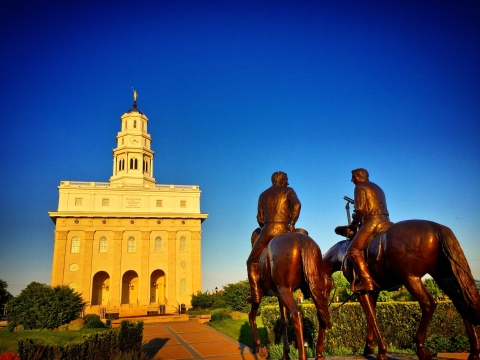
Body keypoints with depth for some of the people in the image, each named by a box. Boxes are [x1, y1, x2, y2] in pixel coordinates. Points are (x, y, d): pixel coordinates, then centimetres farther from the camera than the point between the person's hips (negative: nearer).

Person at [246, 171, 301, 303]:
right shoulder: (288, 191, 10)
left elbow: (260, 218, 16)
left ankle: (255, 294, 0)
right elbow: (296, 205, -11)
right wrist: (292, 223, -3)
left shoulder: (263, 195, 21)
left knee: (252, 262, 13)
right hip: (283, 230, -2)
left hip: (266, 230, 2)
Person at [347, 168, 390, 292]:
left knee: (353, 250, -13)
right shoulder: (376, 187, 28)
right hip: (385, 220, 10)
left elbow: (360, 209, -11)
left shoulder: (360, 187, 0)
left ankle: (367, 282, -24)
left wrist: (355, 218, 7)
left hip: (372, 221, -10)